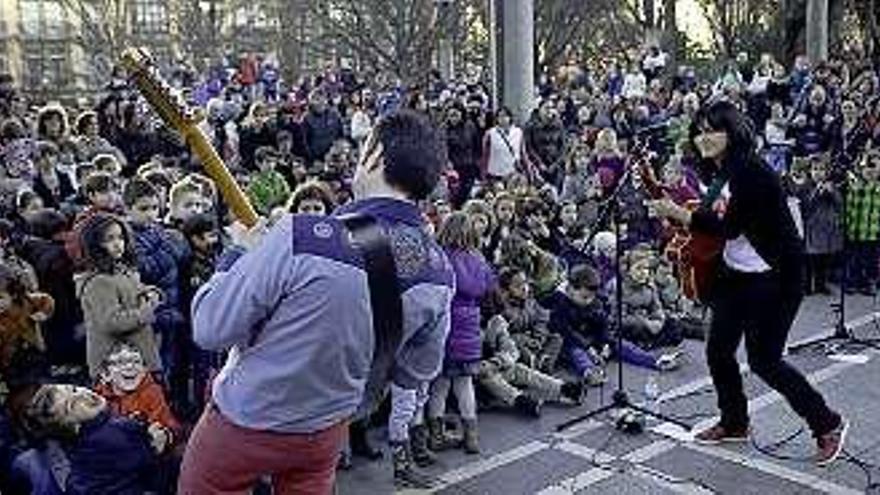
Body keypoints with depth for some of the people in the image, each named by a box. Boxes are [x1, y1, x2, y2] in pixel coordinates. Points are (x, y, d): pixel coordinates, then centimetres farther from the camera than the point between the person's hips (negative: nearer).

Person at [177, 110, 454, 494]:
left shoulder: (300, 238, -31)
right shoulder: (439, 274, -14)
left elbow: (209, 329, -23)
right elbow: (415, 374, 1)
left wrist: (248, 255, -9)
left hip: (245, 422, -4)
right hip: (328, 432, 5)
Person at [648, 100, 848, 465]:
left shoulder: (750, 173, -22)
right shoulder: (720, 172, 6)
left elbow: (731, 226, -26)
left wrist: (680, 215, -23)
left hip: (774, 278, -9)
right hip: (736, 274, 9)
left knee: (763, 360, -3)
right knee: (718, 350, 9)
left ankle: (828, 425, 15)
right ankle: (734, 423, 29)